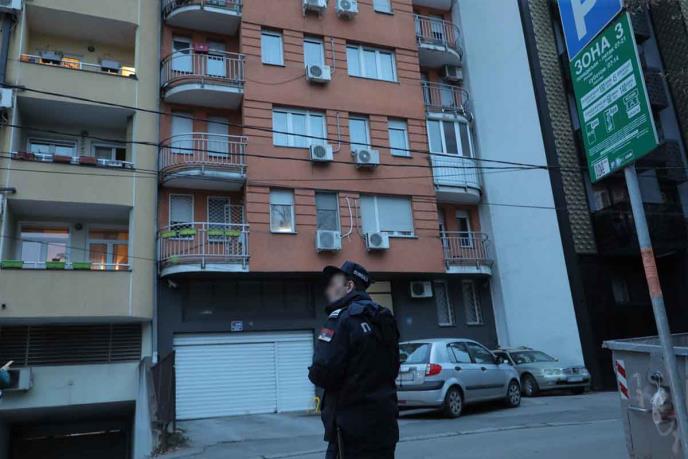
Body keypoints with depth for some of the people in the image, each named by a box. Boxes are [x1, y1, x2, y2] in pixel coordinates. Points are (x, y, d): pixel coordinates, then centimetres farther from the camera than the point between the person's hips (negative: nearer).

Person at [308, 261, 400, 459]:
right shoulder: (383, 319, 11)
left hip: (352, 427, -8)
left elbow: (322, 373, -22)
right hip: (384, 421, 8)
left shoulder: (342, 318, -15)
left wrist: (315, 373, -1)